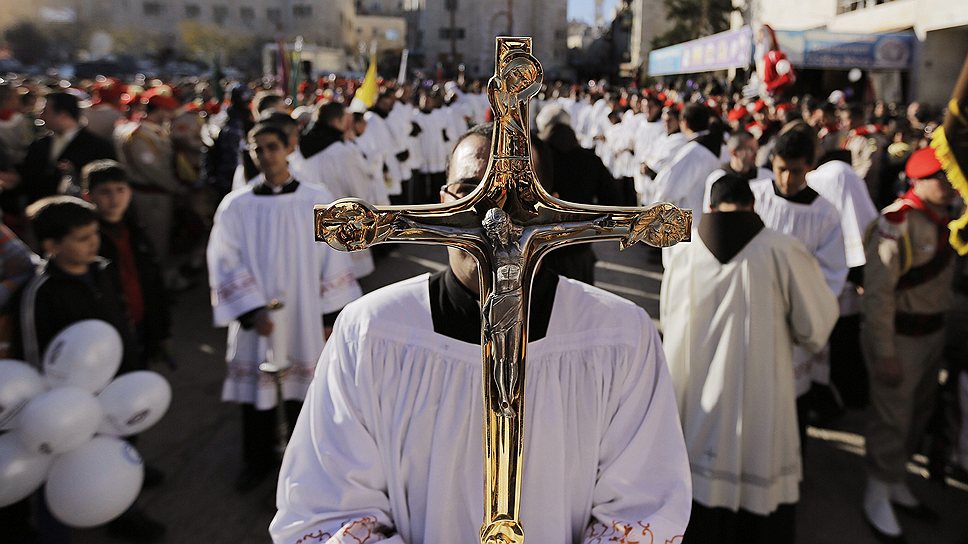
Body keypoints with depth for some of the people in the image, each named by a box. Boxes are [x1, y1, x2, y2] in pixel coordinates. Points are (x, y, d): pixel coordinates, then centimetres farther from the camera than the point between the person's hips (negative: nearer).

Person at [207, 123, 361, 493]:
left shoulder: (317, 201, -3)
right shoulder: (236, 205, -4)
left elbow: (332, 259, -1)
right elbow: (226, 264, -7)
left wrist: (331, 315, -2)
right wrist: (252, 311, -16)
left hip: (305, 320, 0)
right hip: (257, 322, 0)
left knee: (302, 391, 11)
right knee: (257, 392, 11)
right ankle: (258, 460, 33)